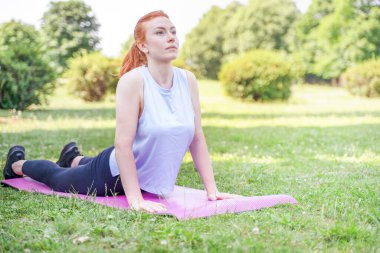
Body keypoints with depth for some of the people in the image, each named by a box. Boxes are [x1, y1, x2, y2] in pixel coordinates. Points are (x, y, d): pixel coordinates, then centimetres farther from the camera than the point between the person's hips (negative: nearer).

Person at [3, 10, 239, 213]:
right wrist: (135, 199, -34)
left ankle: (74, 158, 67)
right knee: (56, 178, 22)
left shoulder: (188, 80, -11)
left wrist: (211, 189, -10)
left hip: (154, 182, 6)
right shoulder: (133, 81, -27)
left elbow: (197, 139, -7)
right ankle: (17, 162, 52)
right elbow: (123, 144, -30)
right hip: (114, 174, -5)